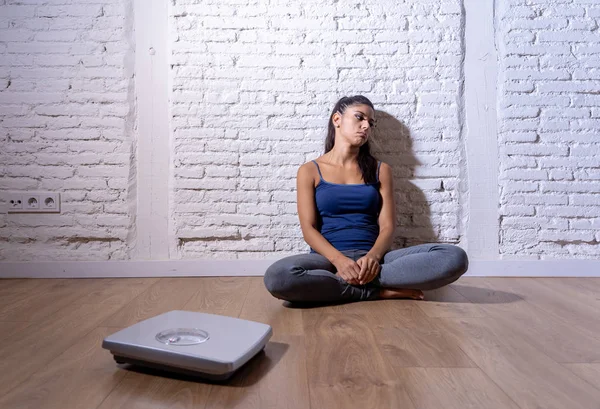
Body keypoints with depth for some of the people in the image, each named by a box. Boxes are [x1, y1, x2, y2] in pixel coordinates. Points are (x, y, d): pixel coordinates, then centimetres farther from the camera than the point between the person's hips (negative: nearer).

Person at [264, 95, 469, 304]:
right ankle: (377, 291, -20)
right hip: (329, 258, -2)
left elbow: (387, 226, 4)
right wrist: (338, 259, -20)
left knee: (455, 257, -22)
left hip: (370, 258, 2)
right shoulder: (310, 171, 8)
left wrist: (373, 256, -18)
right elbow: (308, 228, -1)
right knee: (277, 276, -37)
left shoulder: (380, 170, 13)